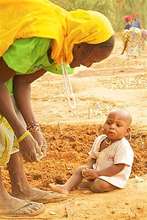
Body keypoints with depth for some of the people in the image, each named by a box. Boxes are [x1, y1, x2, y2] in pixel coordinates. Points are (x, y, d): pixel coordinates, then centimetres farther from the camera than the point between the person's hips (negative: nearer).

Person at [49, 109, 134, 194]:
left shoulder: (123, 147, -25)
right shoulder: (99, 140, 1)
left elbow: (118, 167, -28)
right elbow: (93, 158, 10)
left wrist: (98, 173, -28)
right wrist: (88, 168, -11)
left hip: (113, 177, -8)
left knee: (100, 185, -32)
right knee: (80, 170, 5)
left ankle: (86, 184, -2)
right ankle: (66, 187, -9)